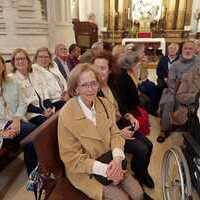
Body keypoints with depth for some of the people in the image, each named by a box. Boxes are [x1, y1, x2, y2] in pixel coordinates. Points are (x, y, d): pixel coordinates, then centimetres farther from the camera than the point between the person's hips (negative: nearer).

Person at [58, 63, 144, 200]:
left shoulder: (104, 104, -4)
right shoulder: (67, 115, -21)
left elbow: (114, 133, 0)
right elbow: (71, 157, -17)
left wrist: (117, 158, -20)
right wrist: (104, 169, -23)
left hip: (108, 162, 5)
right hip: (84, 171, -4)